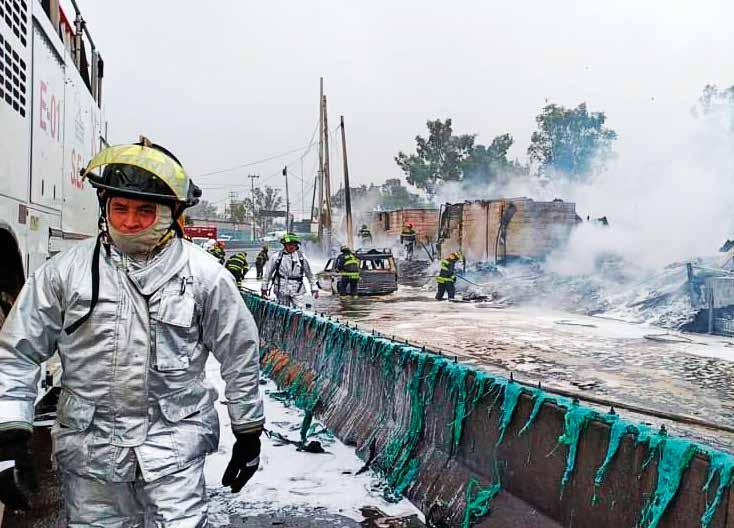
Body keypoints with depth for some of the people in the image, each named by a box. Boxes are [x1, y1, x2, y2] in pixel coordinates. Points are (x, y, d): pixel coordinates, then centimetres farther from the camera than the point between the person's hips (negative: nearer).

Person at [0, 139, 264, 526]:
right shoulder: (65, 270, -3)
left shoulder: (204, 275, -6)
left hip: (174, 440, -1)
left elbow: (239, 357, 2)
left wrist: (249, 433, 7)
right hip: (89, 442, 2)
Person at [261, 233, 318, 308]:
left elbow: (309, 274, 13)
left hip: (298, 291, 1)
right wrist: (264, 287, 11)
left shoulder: (301, 257, 5)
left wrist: (314, 288, 12)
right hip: (282, 290, -1)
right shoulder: (276, 256, -1)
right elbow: (268, 273, 8)